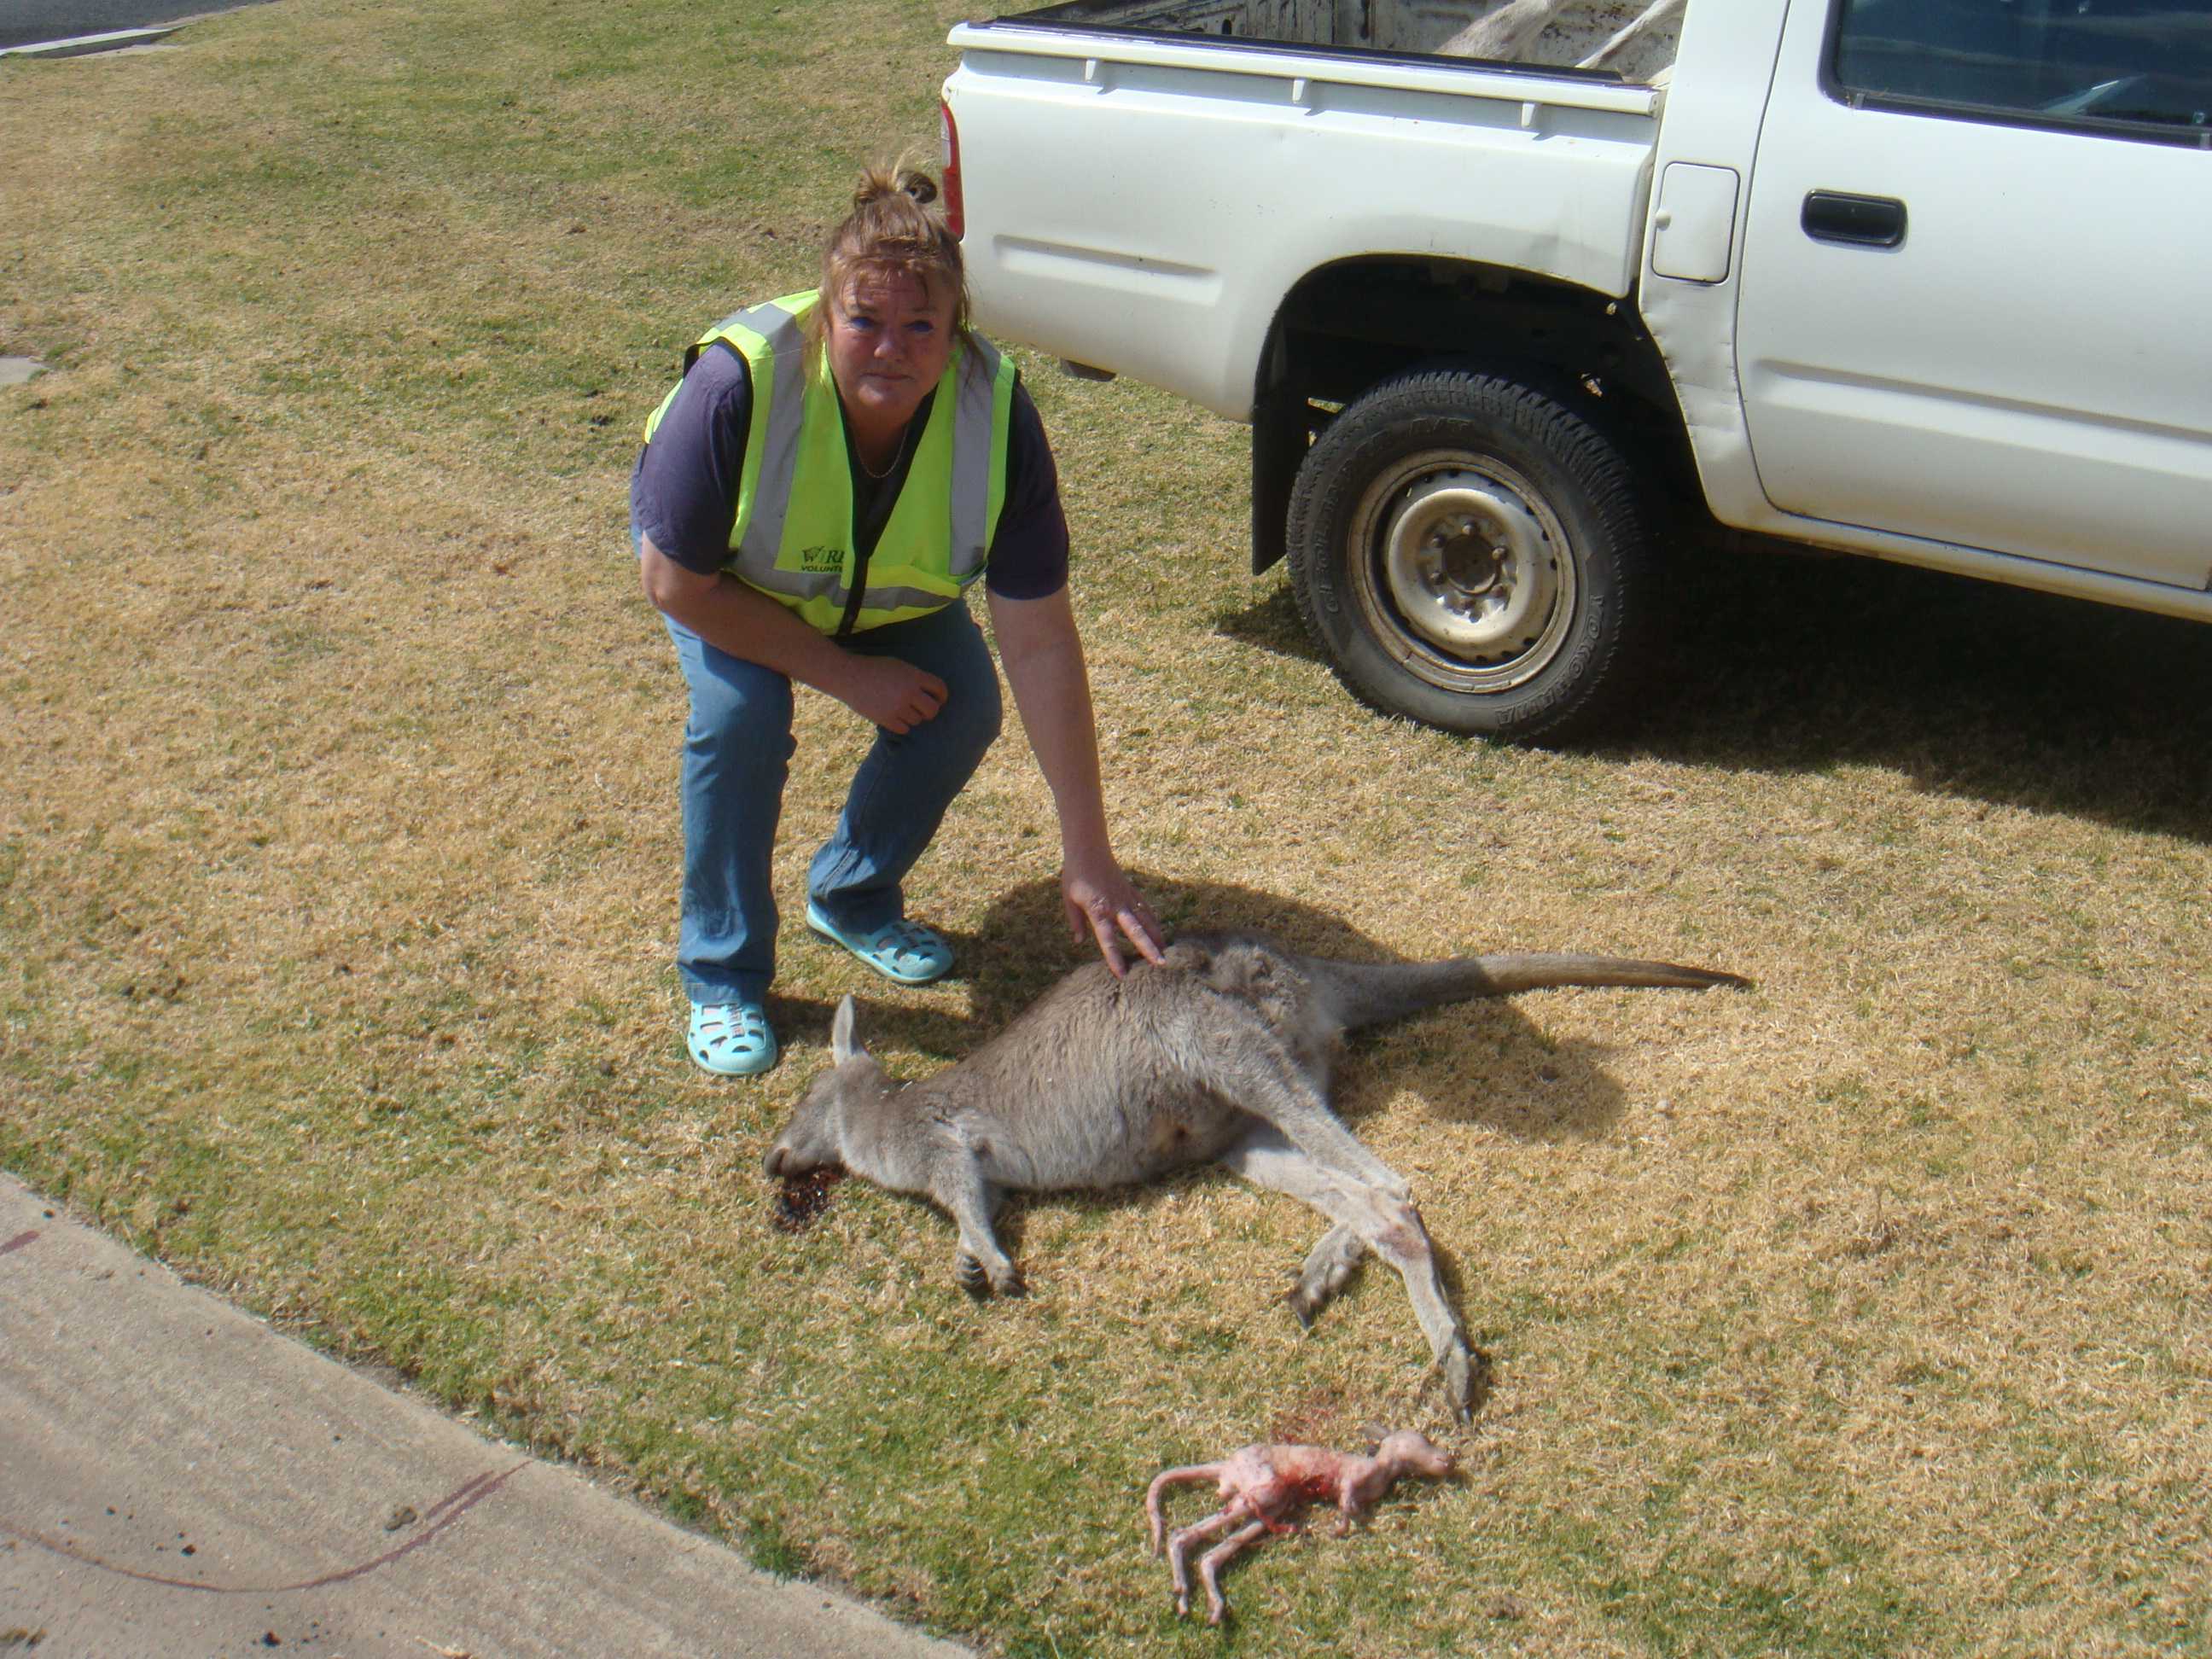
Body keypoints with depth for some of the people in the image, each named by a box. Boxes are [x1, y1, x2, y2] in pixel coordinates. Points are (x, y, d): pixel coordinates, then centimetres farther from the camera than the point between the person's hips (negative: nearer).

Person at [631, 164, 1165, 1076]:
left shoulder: (995, 411, -34)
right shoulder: (740, 383, -40)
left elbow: (1040, 642, -31)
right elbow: (676, 581, -27)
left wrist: (1088, 857, -33)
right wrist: (847, 673, -26)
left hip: (890, 587, 3)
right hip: (725, 570, -2)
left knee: (963, 710, -17)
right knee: (741, 710, -28)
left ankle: (851, 896, 12)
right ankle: (722, 975, -7)